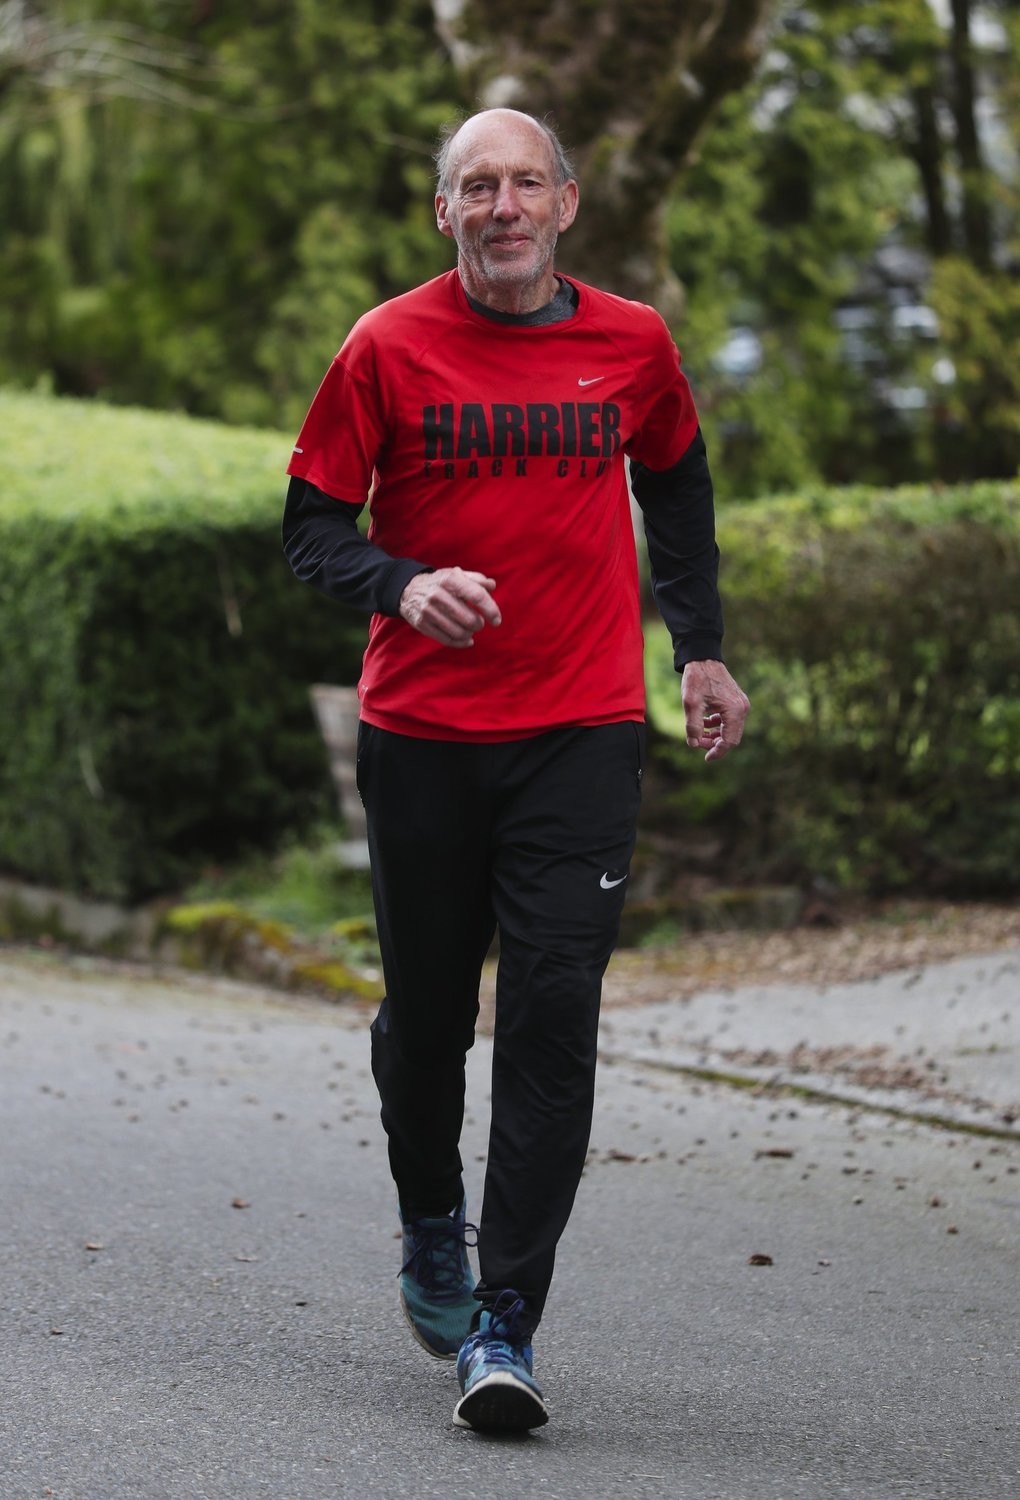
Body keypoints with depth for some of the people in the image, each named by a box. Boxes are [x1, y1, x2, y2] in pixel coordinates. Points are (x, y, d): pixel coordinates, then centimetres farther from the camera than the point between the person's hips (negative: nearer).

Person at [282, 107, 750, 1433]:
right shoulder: (389, 348, -2)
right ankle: (432, 1229, 39)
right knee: (425, 1010, 10)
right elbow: (313, 528, 0)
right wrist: (404, 588, -20)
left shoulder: (632, 345, 4)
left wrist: (701, 651, 18)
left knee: (554, 1016, -10)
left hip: (583, 738, 0)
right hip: (422, 736, 0)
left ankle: (506, 1326, -8)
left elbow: (676, 488, 23)